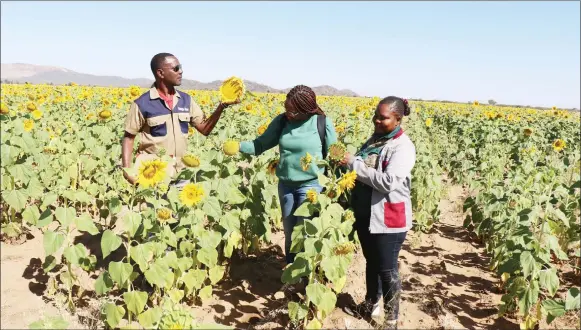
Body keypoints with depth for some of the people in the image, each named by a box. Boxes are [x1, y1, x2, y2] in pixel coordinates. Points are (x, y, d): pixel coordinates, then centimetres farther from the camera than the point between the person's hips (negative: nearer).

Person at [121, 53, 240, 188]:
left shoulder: (186, 100, 6)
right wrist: (126, 169, -13)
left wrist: (222, 106, -7)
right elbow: (129, 137, -1)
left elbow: (205, 129, 7)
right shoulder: (142, 104, -8)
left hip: (180, 172, 4)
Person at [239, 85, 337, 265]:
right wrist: (238, 146, -14)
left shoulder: (323, 122, -11)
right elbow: (261, 144, 3)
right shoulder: (281, 120, -1)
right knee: (289, 232, 14)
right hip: (285, 185, 4)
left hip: (311, 185, -4)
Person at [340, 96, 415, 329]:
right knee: (371, 262, 21)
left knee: (387, 269, 4)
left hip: (388, 220, -7)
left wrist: (354, 164, -22)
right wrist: (346, 163, -2)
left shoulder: (403, 146, -16)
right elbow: (361, 169, 19)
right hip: (365, 215, 8)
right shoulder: (374, 139, 8)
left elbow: (387, 181, -27)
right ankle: (370, 305, 38)